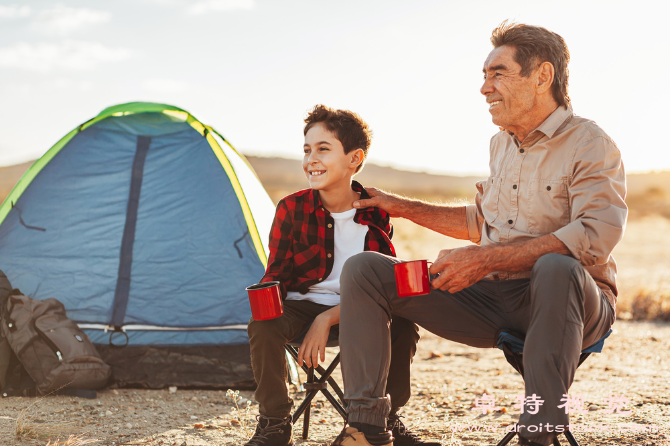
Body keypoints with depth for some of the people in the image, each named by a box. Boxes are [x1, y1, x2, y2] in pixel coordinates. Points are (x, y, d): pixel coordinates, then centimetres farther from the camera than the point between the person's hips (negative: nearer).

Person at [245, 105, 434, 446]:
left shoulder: (376, 215, -7)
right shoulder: (292, 208, -8)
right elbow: (276, 273, -3)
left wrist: (328, 319, -22)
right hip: (301, 303, -1)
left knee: (403, 328, -26)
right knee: (262, 326, -32)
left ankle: (385, 418, 0)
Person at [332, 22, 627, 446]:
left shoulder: (591, 145, -10)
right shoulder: (502, 143, 15)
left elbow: (595, 235, -27)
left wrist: (486, 259, -30)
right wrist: (402, 207, 26)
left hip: (562, 301, -7)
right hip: (492, 300, 7)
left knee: (557, 268, -45)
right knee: (363, 268, -6)